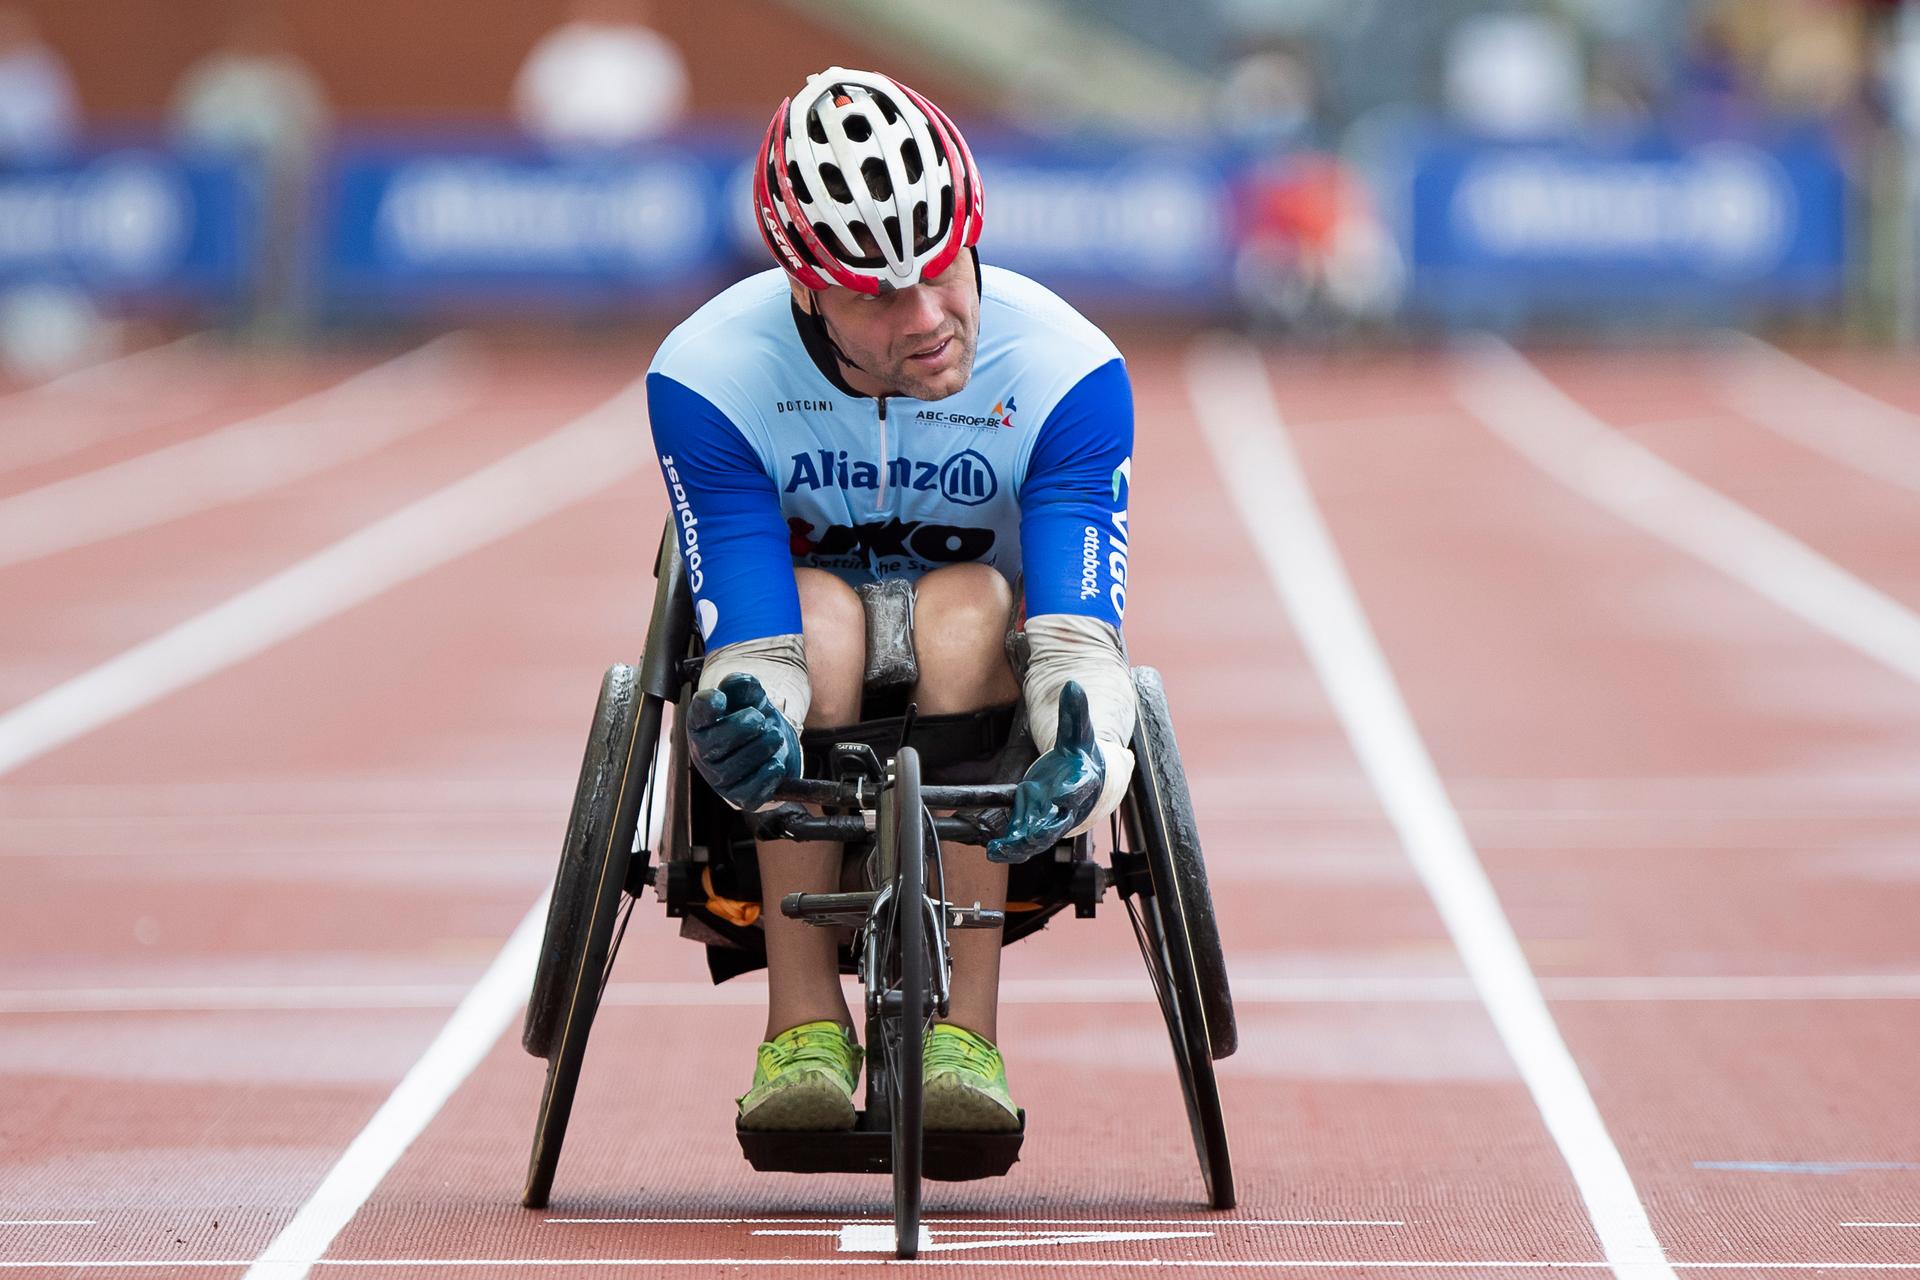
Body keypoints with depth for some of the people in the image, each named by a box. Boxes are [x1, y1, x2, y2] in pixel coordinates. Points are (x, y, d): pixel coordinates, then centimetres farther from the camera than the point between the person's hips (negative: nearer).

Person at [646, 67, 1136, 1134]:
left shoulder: (1066, 374, -24)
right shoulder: (708, 378, -24)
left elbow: (1079, 637, -32)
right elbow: (754, 645, -28)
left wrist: (1086, 747, -55)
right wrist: (744, 716, -53)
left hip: (980, 683, 0)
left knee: (967, 611, -35)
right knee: (819, 617, -35)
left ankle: (965, 1036, -34)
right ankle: (804, 1027, -32)